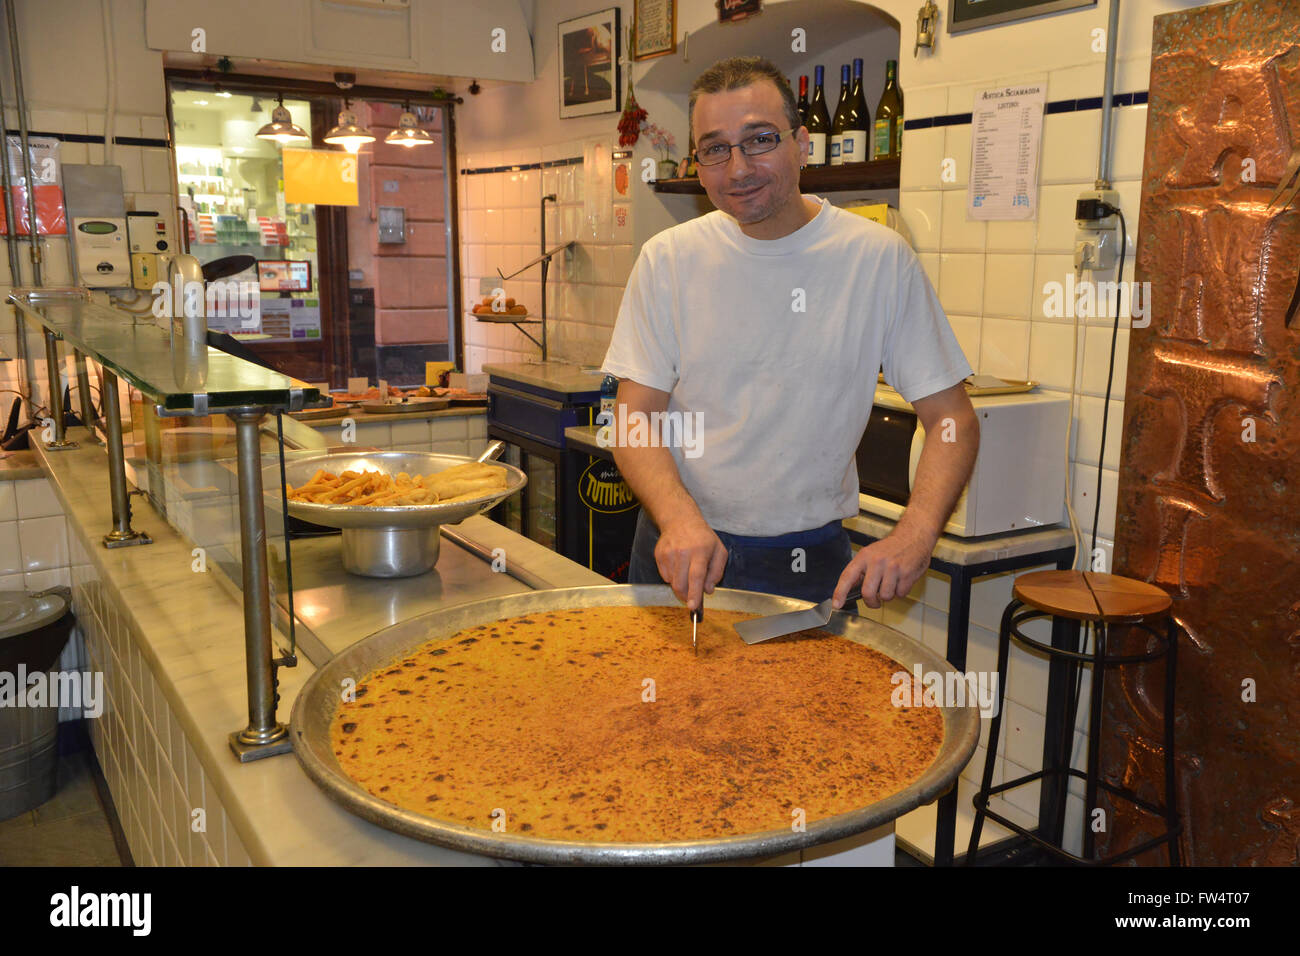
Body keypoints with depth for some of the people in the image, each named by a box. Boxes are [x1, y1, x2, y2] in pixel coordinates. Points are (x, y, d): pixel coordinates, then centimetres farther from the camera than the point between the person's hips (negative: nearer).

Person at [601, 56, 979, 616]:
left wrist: (915, 533, -23)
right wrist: (680, 519, -26)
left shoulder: (879, 258, -8)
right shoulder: (668, 259, -5)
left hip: (812, 564, -1)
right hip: (680, 551, 1)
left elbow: (952, 419, -6)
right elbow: (635, 420, -7)